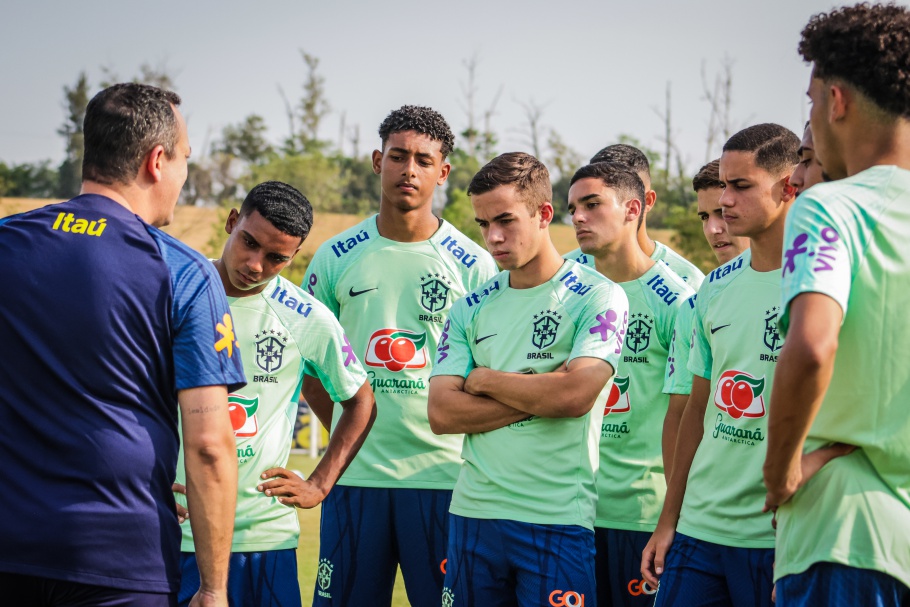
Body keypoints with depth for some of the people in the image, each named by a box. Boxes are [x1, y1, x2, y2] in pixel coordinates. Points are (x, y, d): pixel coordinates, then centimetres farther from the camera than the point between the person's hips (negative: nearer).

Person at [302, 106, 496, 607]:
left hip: (441, 472, -1)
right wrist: (347, 433, 6)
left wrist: (454, 430, -3)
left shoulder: (472, 264, 3)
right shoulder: (336, 257, 7)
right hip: (354, 473, 1)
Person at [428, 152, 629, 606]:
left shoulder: (597, 297, -3)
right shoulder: (471, 309, 11)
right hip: (473, 514, 5)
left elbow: (576, 395, -17)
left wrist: (485, 380, -3)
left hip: (557, 521, -4)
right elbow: (442, 414, 1)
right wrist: (537, 394, -9)